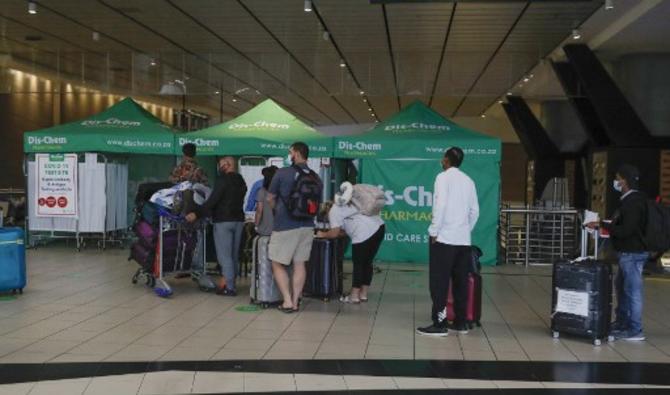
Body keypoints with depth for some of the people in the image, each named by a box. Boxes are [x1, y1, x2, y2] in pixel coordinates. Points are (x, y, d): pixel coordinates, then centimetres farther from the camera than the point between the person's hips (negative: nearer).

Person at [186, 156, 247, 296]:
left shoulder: (223, 179, -12)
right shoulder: (241, 181, 12)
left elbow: (212, 201, -19)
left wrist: (197, 214, -20)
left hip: (223, 221, -7)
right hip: (238, 220, 8)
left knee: (224, 255, -3)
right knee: (234, 255, 13)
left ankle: (229, 287, -4)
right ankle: (230, 283, 18)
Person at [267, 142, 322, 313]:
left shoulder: (282, 173, -8)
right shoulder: (315, 178, 4)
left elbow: (270, 199, 4)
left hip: (284, 226, -5)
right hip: (307, 226, 5)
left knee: (277, 264, 7)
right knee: (299, 264, 11)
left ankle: (287, 301, 1)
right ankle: (295, 301, 14)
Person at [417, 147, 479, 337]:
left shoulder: (443, 177, -6)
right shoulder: (468, 181, 12)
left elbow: (440, 205, -15)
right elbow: (475, 211, 12)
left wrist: (434, 232, -10)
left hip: (444, 238, -6)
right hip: (464, 240, 6)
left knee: (439, 282, -2)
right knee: (460, 282, 10)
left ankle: (439, 324, -2)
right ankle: (461, 323, 15)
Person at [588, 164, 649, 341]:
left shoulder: (633, 202, -18)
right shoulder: (630, 200, 13)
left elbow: (626, 230, -24)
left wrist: (602, 225, -18)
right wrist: (607, 224, 11)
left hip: (632, 253, -11)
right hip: (628, 252, 11)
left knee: (632, 290, -5)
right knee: (621, 287, 20)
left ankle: (635, 331, 2)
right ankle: (622, 322, 33)